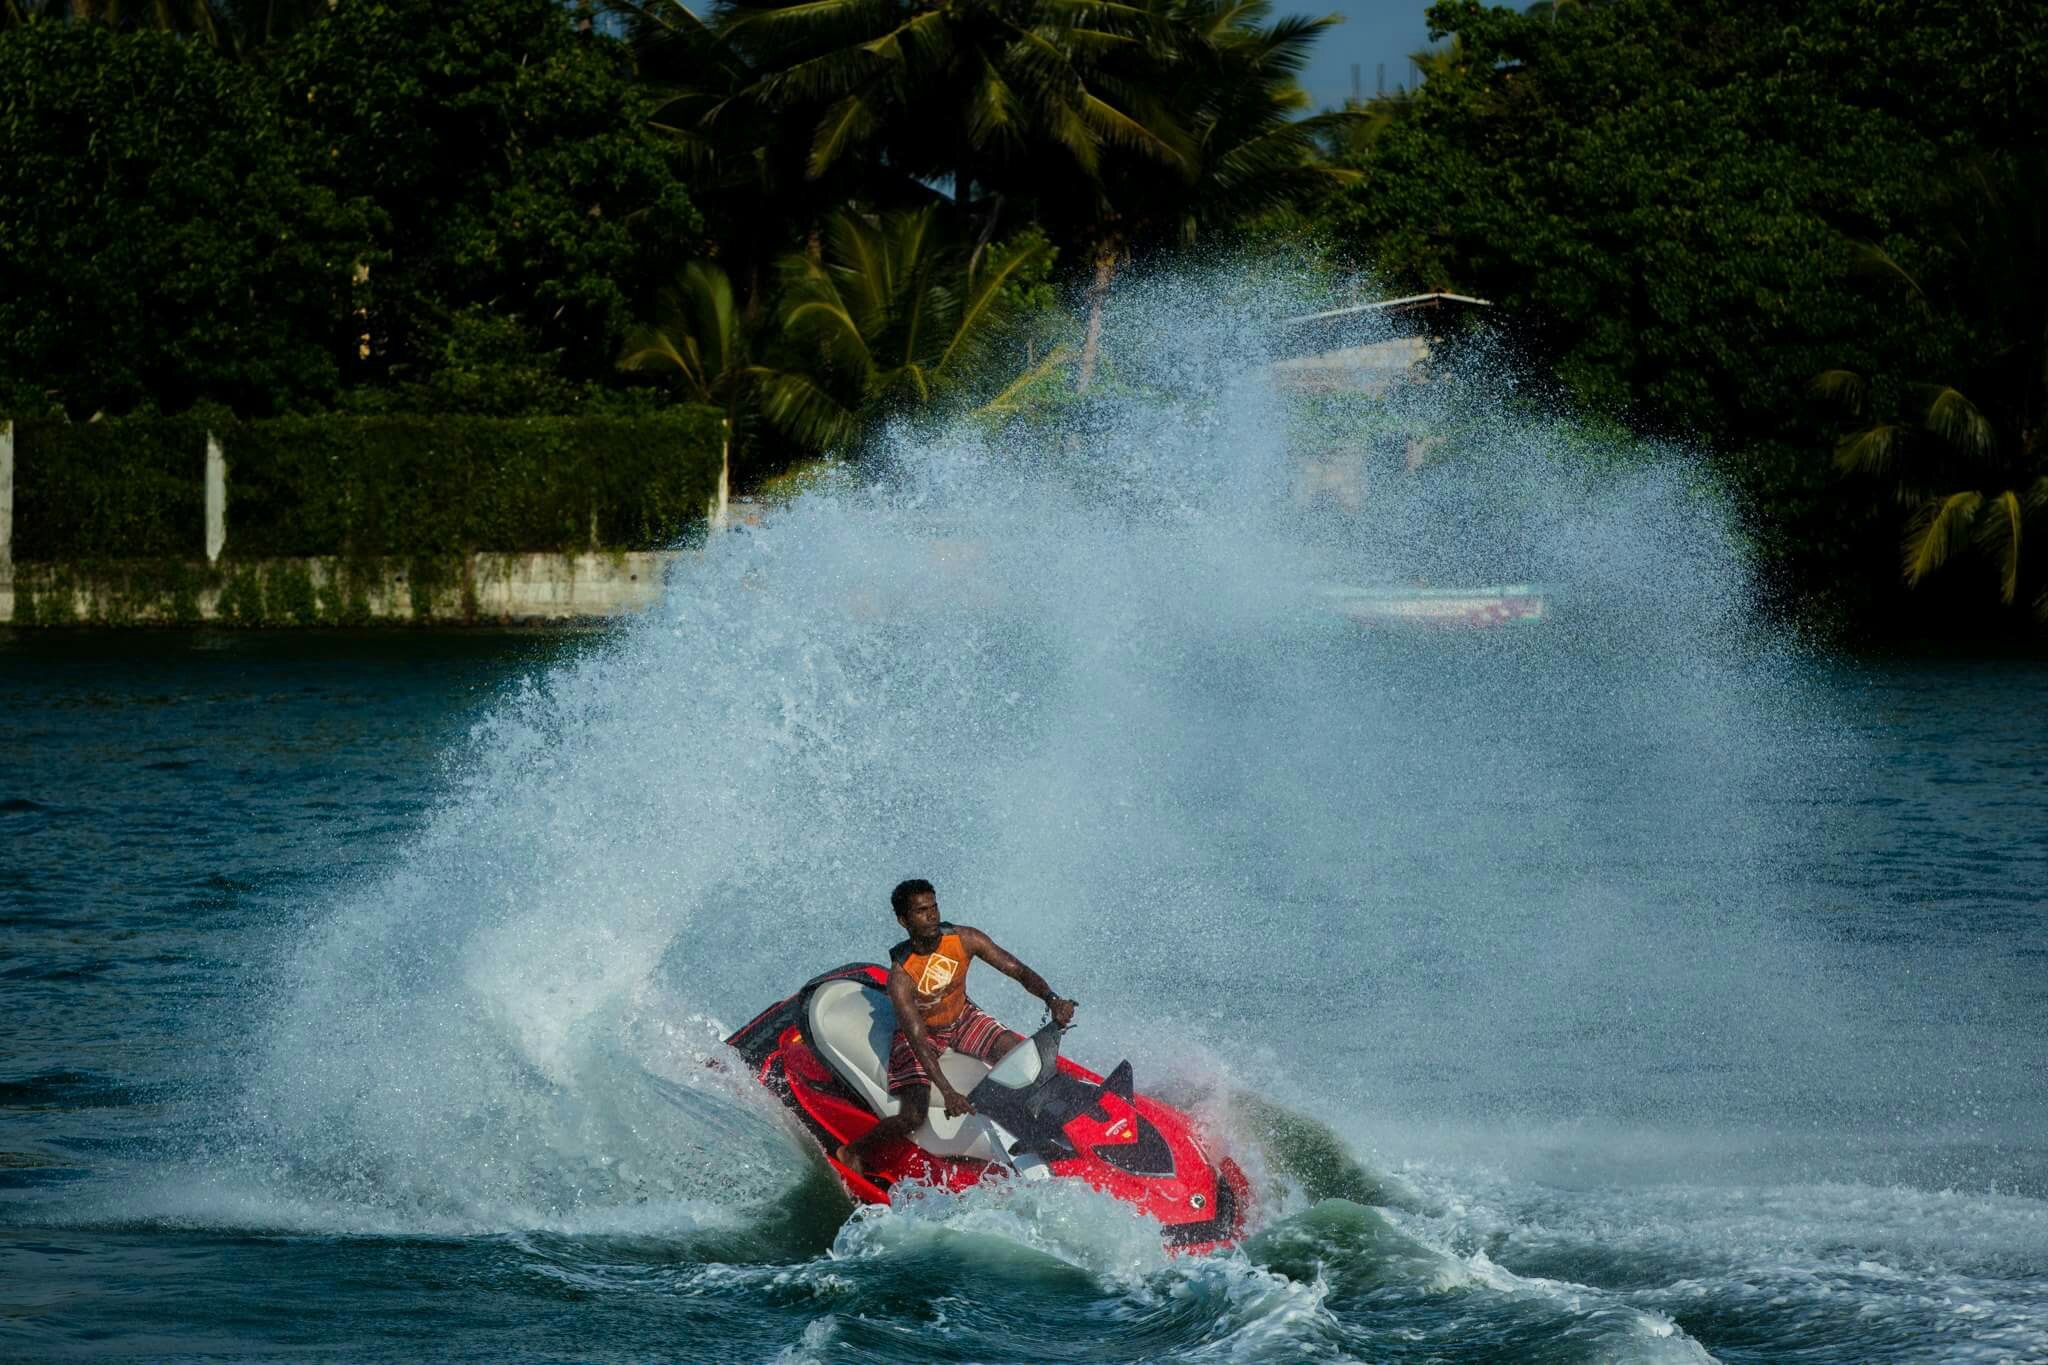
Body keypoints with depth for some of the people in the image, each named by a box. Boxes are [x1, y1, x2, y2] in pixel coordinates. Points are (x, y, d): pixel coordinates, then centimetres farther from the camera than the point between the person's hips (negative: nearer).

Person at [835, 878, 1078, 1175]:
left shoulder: (964, 940, -20)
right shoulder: (900, 975, -31)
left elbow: (1018, 971, -15)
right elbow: (918, 1039, -37)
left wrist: (1052, 999, -34)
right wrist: (947, 1091, -48)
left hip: (963, 1019, 4)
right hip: (917, 1032, -4)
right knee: (913, 1117, -19)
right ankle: (853, 1152, 7)